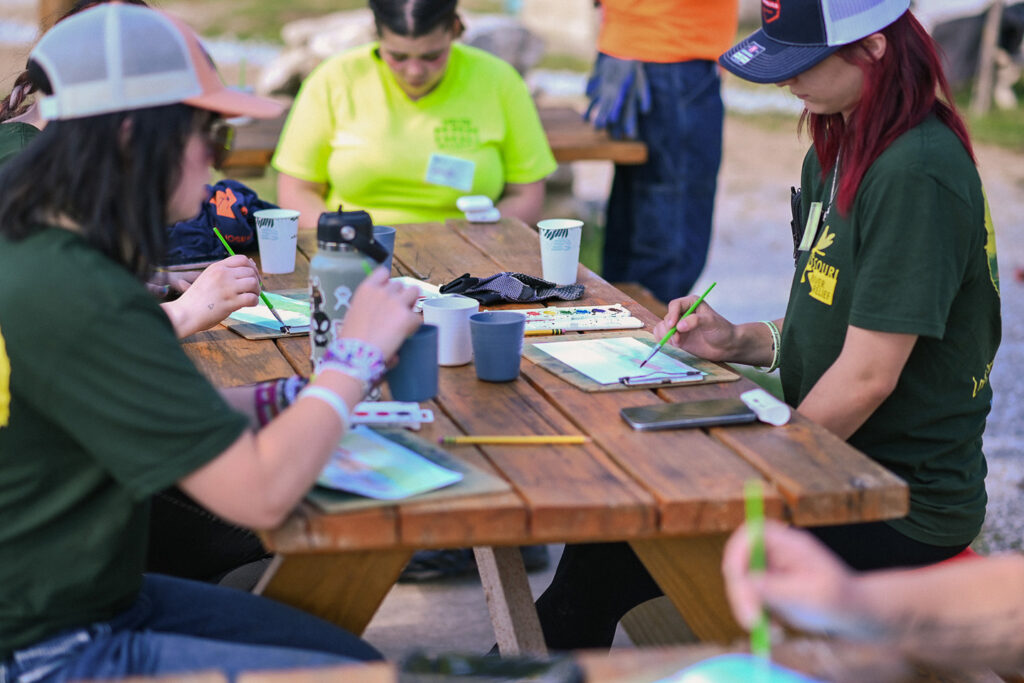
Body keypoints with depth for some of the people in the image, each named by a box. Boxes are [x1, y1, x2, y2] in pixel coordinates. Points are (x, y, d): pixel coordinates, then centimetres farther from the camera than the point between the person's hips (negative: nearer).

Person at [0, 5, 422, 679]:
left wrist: (283, 397, 4)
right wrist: (357, 355, -11)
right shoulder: (78, 302, -27)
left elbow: (147, 414, 15)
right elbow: (260, 494, -24)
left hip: (94, 592, 9)